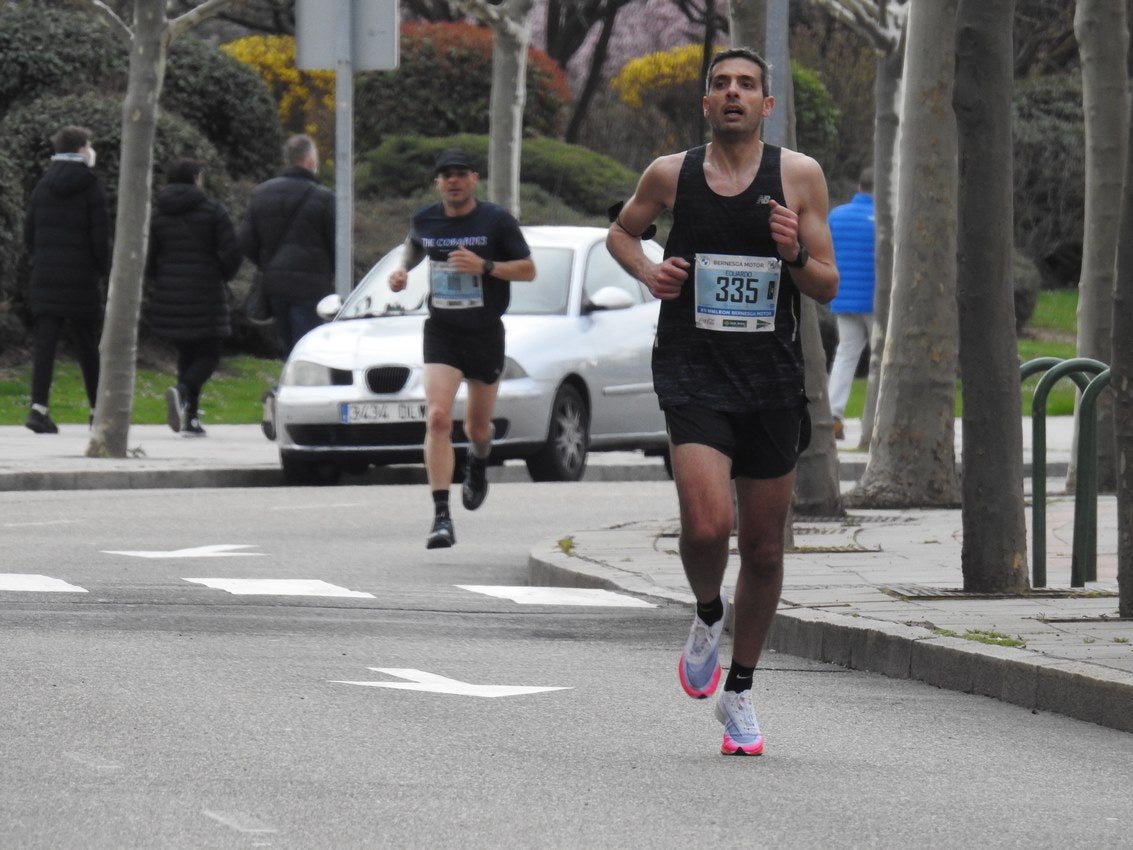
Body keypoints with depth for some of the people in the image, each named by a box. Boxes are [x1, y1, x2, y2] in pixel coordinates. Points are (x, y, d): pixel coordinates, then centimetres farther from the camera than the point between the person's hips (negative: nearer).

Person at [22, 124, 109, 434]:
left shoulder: (42, 186, 7)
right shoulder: (91, 187, -7)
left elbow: (29, 231, 9)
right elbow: (100, 234, -10)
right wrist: (102, 268, 3)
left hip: (45, 274, 3)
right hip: (82, 277, -3)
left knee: (44, 342, -2)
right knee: (88, 345, 8)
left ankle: (39, 407, -16)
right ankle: (99, 410, 16)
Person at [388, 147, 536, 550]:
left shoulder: (497, 221, -7)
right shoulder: (424, 220, 2)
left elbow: (529, 270, -4)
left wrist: (484, 266, -19)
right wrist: (401, 270, 3)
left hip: (486, 334, -1)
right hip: (441, 332, 1)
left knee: (477, 426, 13)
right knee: (438, 418, -18)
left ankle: (478, 467, 52)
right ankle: (441, 517, -21)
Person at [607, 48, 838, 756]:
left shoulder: (799, 176, 2)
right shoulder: (671, 175, 3)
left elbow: (828, 288, 5)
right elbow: (622, 231, 23)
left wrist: (795, 254, -16)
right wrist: (645, 269, 2)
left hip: (772, 378, 2)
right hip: (694, 371, -1)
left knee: (764, 547, 8)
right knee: (707, 524, -22)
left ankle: (740, 691, 25)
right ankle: (708, 614, 11)